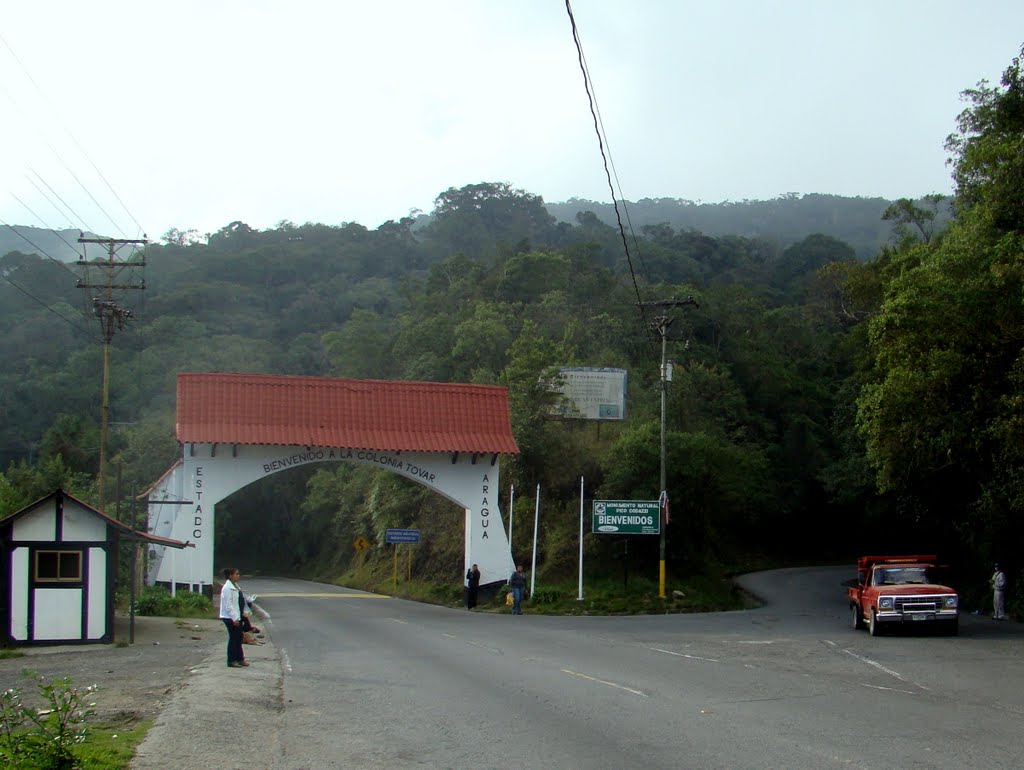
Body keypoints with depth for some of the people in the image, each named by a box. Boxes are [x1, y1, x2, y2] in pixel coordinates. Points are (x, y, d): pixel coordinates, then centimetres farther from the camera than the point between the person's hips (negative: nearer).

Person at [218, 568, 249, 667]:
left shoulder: (235, 586, 13)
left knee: (238, 637, 15)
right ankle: (231, 661, 5)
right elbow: (228, 605, -21)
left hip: (237, 617, 10)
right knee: (233, 638, -3)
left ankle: (239, 658, 24)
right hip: (230, 618, -10)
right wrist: (234, 618, -23)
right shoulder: (227, 588, -18)